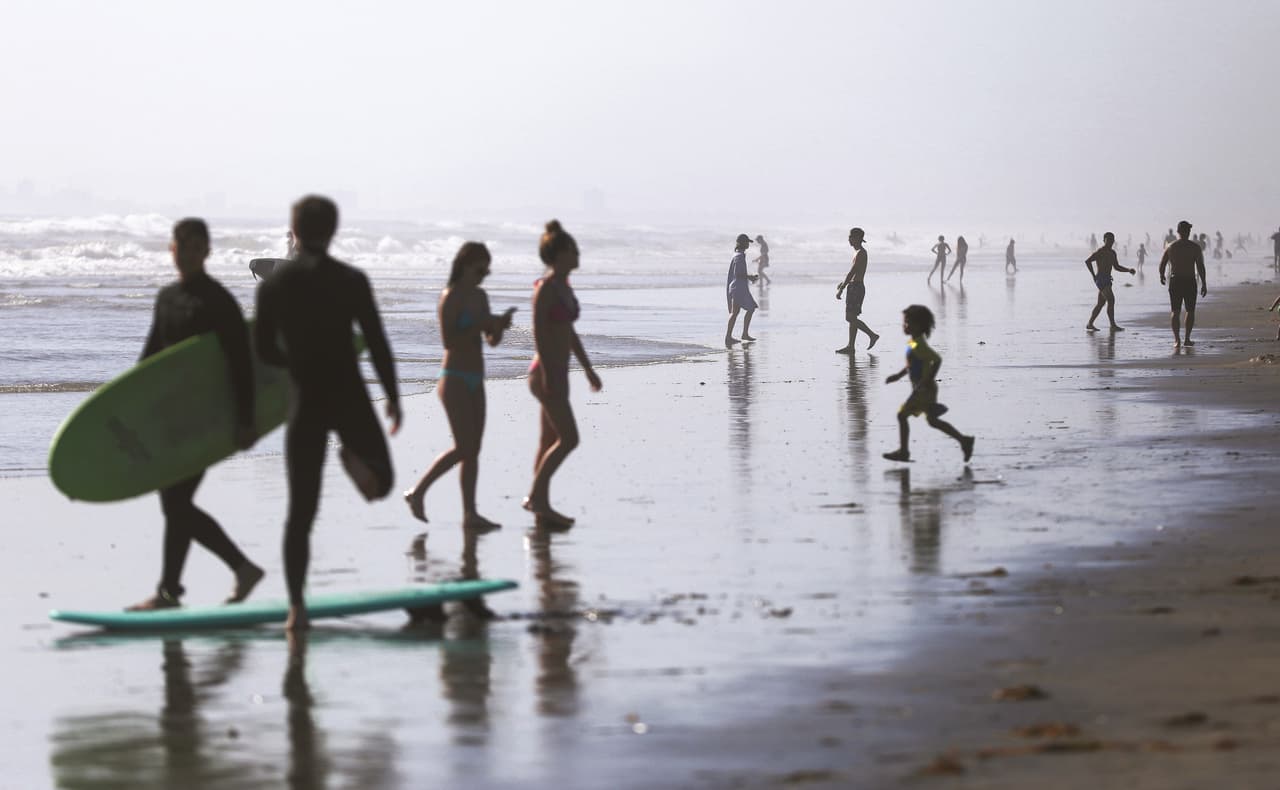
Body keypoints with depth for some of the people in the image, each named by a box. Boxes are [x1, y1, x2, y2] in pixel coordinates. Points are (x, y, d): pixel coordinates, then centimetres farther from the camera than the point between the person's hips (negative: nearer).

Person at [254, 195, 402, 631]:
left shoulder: (272, 284, 2)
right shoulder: (351, 280, -5)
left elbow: (264, 349, 5)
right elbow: (377, 343, -6)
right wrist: (393, 397, 4)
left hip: (305, 404, 2)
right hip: (349, 397, -2)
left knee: (300, 511, 6)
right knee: (380, 484, 18)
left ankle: (296, 607, 0)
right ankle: (357, 460, -11)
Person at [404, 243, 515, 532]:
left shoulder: (480, 296, 11)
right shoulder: (450, 298, -12)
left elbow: (492, 341, 15)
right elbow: (448, 341, -19)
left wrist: (499, 325, -6)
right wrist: (481, 325, -21)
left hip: (475, 381, 8)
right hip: (455, 380, -8)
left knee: (474, 449, 4)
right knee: (463, 448, -12)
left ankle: (470, 514, 4)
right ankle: (418, 492, 2)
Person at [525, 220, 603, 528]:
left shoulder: (564, 287, 14)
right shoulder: (546, 287, -14)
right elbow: (538, 332, -19)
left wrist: (588, 369, 23)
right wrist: (548, 375, -24)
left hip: (558, 374, 9)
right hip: (547, 373, -9)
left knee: (551, 440, 10)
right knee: (568, 438, -12)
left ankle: (542, 508, 13)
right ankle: (536, 495, -6)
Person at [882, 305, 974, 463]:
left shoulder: (919, 346, -20)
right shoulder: (913, 343, 11)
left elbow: (937, 360, -26)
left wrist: (927, 382, -26)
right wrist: (898, 375, 19)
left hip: (924, 389, -10)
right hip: (921, 389, 10)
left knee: (902, 415, -4)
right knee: (932, 421, 14)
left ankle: (903, 451, 3)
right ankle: (964, 440, 17)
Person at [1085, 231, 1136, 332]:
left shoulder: (1112, 252, 17)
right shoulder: (1100, 251, -11)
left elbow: (1116, 267, 24)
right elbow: (1087, 261, -18)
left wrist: (1129, 270, 9)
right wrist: (1093, 276, -17)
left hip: (1107, 280, 10)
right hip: (1101, 279, -10)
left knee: (1101, 303, 13)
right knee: (1111, 300, -16)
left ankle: (1089, 324, 20)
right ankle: (1113, 326, -18)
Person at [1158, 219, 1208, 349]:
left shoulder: (1170, 247, 1)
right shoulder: (1195, 247, -4)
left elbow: (1162, 264, 5)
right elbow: (1200, 266, -8)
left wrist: (1161, 276, 25)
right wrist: (1204, 283, -3)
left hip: (1174, 281, 1)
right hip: (1190, 281, -1)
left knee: (1175, 311, 3)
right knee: (1190, 311, 14)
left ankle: (1177, 340, -9)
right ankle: (1187, 339, 14)